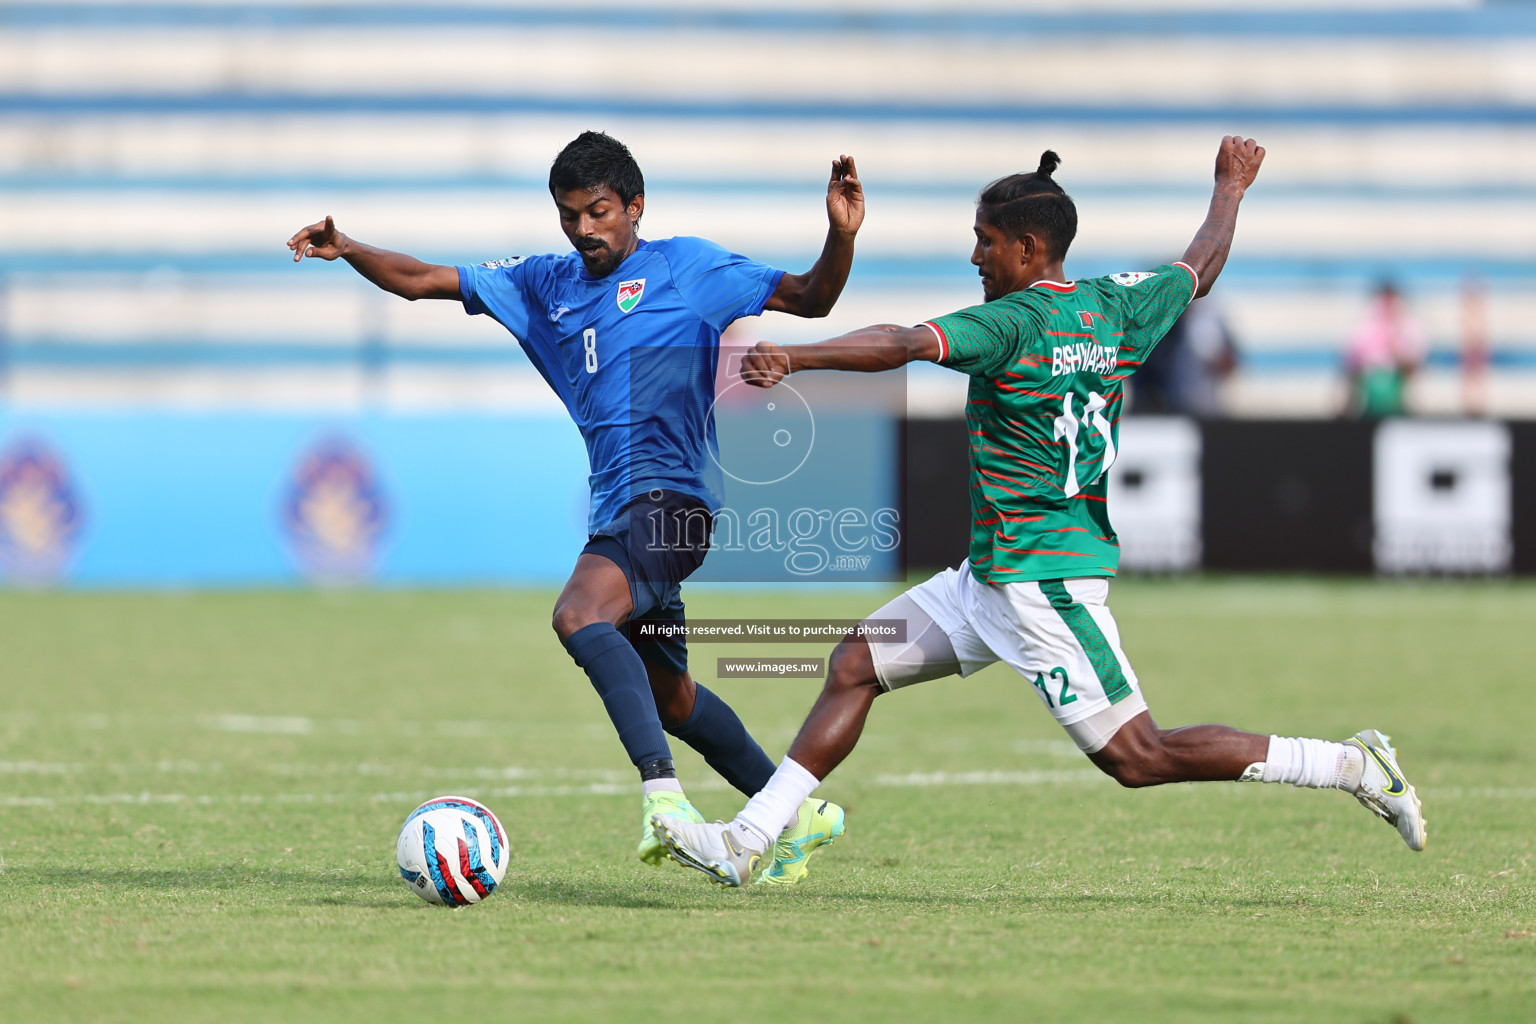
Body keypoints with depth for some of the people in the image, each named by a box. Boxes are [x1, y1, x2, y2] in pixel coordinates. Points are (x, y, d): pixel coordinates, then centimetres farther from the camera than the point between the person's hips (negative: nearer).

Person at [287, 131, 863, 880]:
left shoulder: (686, 267, 3)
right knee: (670, 699, 16)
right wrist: (346, 250, -1)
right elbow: (423, 281, 15)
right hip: (617, 509, 8)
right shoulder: (545, 285, 17)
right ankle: (797, 810, 32)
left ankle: (661, 791, -42)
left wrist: (841, 237, -16)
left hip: (670, 494, -8)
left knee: (579, 615, -32)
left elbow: (809, 299, 2)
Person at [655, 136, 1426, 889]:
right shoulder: (1115, 308, 7)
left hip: (1040, 581, -10)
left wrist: (795, 358, -36)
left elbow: (905, 345, -31)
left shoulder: (1014, 323, -17)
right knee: (855, 667, 10)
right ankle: (746, 841, 9)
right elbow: (1203, 264, 24)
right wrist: (1230, 187, 41)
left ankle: (1349, 765, -4)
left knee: (1136, 758, -8)